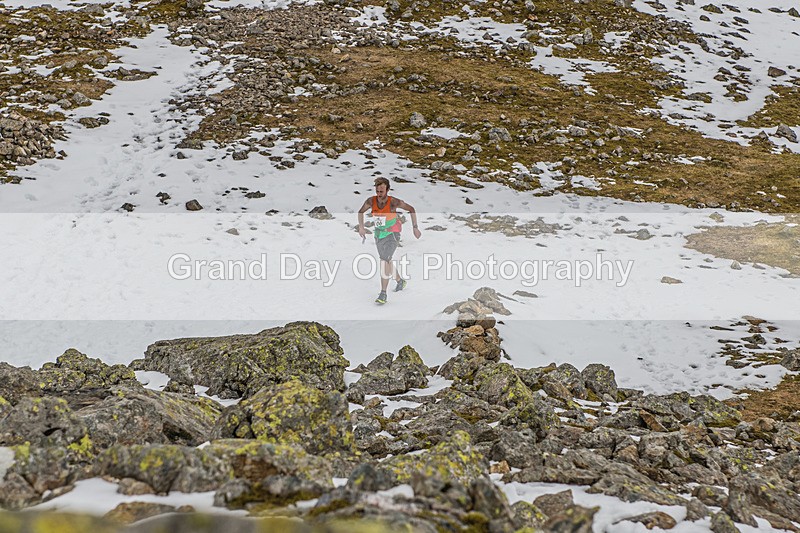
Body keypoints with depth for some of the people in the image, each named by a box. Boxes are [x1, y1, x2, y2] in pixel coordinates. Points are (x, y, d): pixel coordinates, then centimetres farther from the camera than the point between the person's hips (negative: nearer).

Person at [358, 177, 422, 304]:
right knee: (387, 261, 19)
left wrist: (415, 228, -6)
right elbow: (361, 212, 7)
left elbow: (411, 209, -8)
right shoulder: (371, 201, -14)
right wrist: (361, 227, -2)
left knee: (384, 260, -21)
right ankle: (400, 281, 46)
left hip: (393, 234, -5)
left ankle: (383, 293, -20)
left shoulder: (393, 202, -22)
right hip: (379, 235, 5)